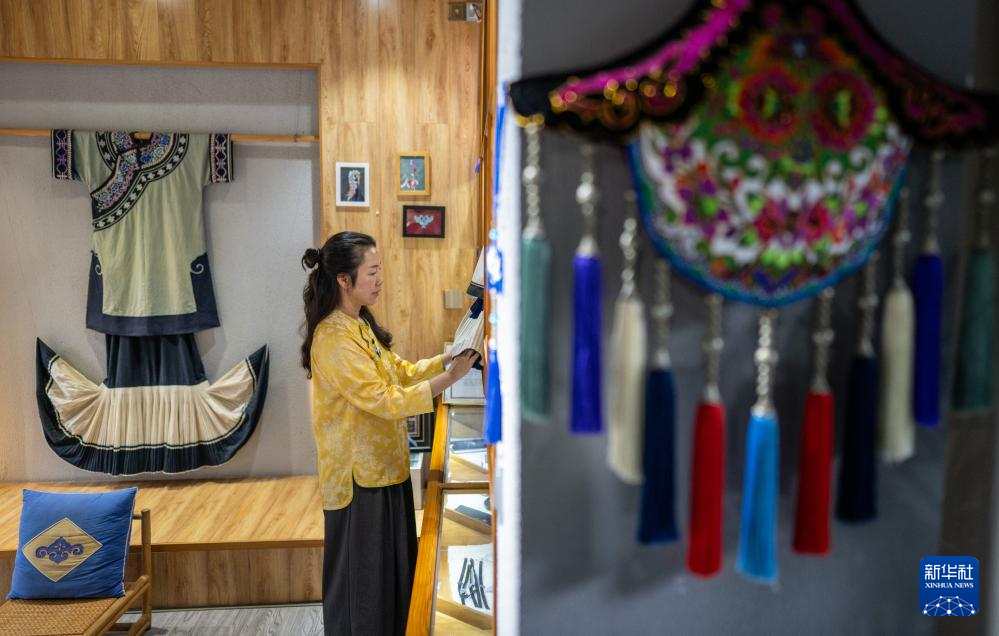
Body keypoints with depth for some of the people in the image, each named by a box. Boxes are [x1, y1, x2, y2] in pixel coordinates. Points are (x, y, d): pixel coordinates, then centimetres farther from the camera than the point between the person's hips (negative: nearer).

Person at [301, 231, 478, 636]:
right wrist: (450, 378, -24)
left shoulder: (360, 325, 8)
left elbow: (401, 372, 11)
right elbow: (386, 400, -26)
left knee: (393, 570, 21)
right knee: (362, 577, 6)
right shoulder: (334, 339, -23)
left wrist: (449, 357, -1)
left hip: (383, 465, 9)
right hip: (360, 475, -9)